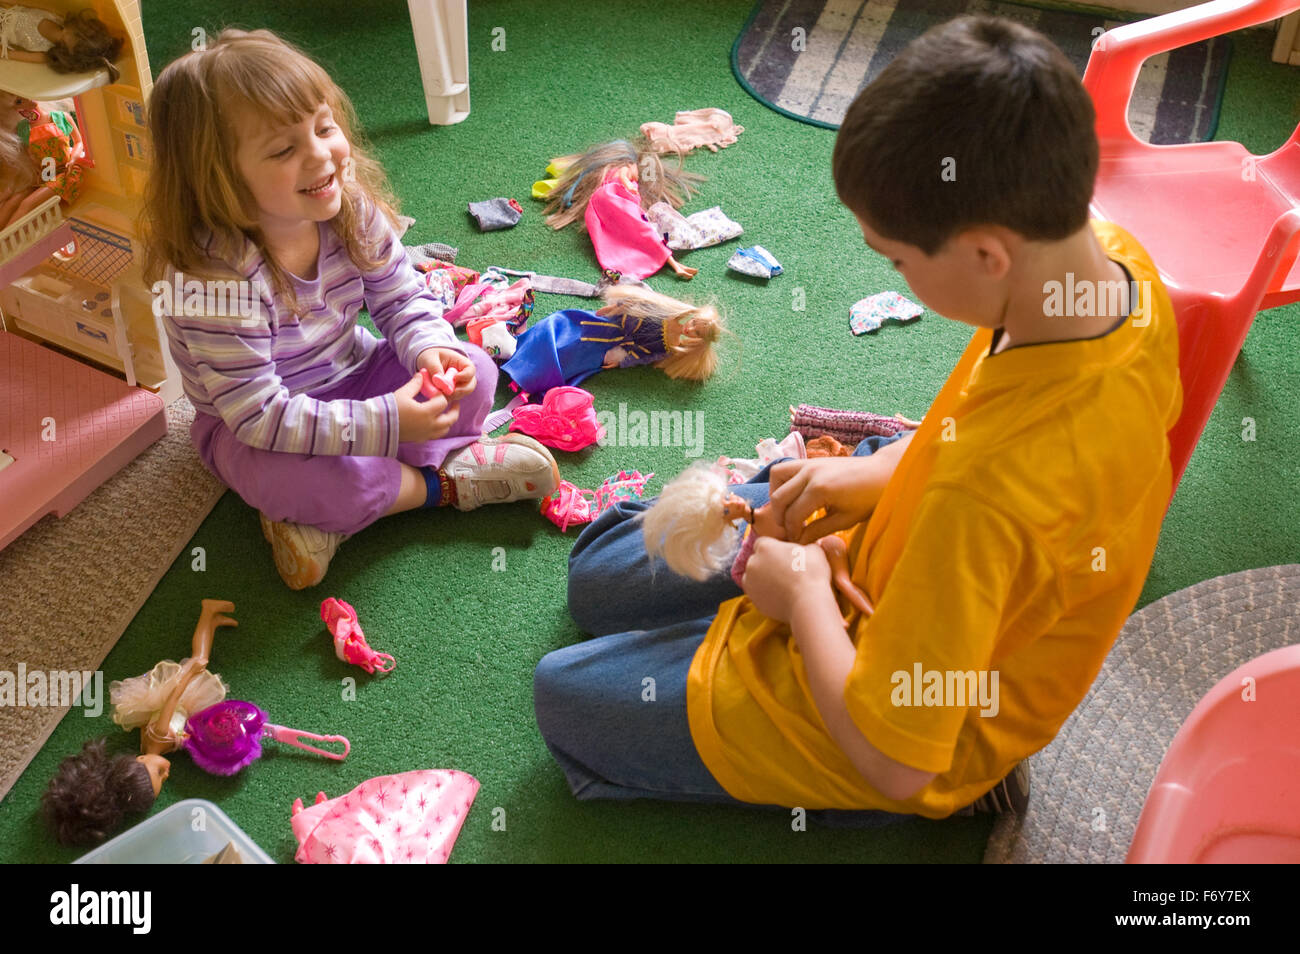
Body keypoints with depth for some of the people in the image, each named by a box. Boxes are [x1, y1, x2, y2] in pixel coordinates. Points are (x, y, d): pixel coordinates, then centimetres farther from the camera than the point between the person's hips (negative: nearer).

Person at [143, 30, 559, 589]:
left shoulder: (353, 209, -17)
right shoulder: (213, 275, -36)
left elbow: (402, 299, -2)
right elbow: (259, 415, -34)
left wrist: (431, 349, -26)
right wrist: (384, 423, -38)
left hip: (349, 375, 6)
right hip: (249, 425, -6)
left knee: (474, 373, -9)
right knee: (278, 475, -39)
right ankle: (443, 482, -14)